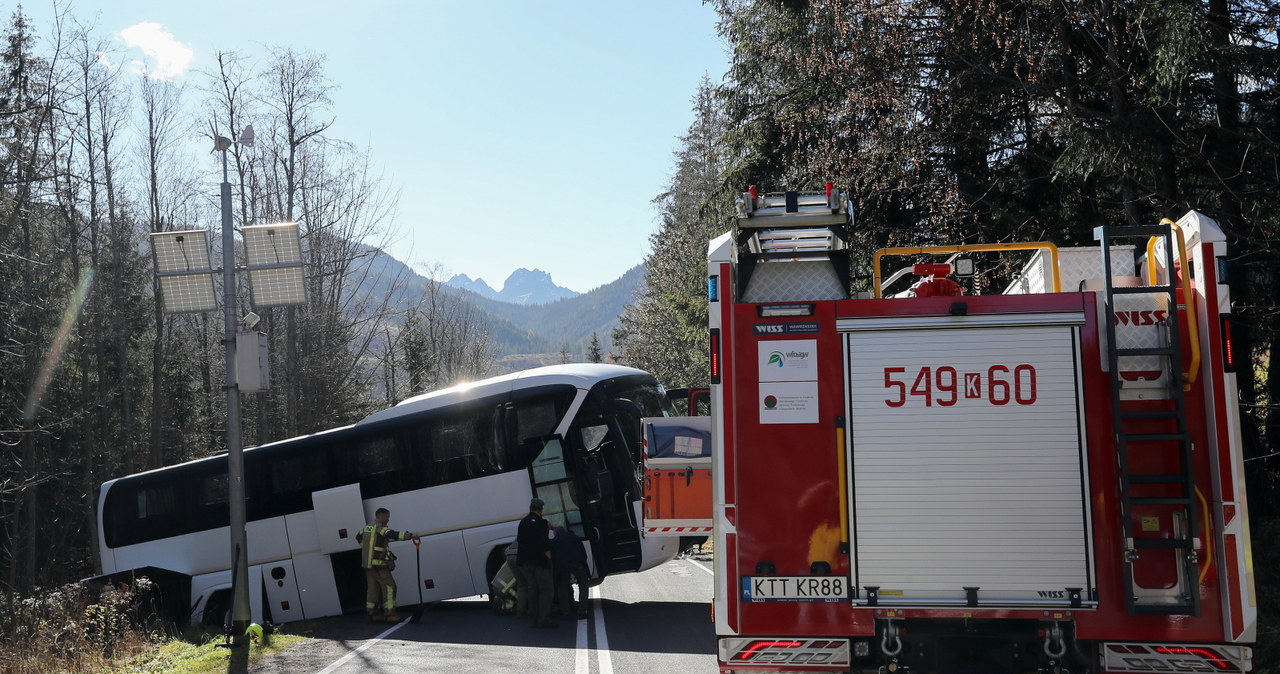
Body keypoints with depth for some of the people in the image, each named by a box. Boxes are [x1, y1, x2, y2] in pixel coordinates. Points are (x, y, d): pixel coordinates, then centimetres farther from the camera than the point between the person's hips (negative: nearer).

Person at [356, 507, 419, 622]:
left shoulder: (367, 527, 15)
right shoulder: (380, 527, -13)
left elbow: (358, 537, 31)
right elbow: (393, 535, -29)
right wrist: (410, 536, -35)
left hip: (368, 564, 9)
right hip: (378, 564, -9)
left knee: (372, 587, 13)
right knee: (389, 586, -7)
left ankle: (373, 614, 15)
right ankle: (390, 614, -10)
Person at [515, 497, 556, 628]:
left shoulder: (523, 522, 12)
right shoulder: (540, 522, -11)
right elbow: (545, 545, -16)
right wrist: (549, 559, -9)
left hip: (524, 562, 7)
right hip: (539, 562, -7)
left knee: (531, 589, 12)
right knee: (545, 590, -2)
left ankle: (535, 618, 12)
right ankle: (544, 619, -9)